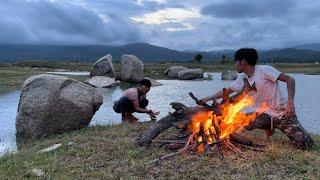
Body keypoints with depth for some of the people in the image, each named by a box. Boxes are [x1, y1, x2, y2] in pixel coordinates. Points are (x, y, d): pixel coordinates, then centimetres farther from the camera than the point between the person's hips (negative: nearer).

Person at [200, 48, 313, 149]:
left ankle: (284, 128, 15)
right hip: (266, 114, 6)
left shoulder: (264, 70, -17)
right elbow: (227, 90, 11)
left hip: (283, 113, -5)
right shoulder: (242, 79, 2)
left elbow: (290, 79, -17)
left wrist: (290, 102, -28)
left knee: (305, 144, -18)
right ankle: (268, 128, 10)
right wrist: (210, 97, -1)